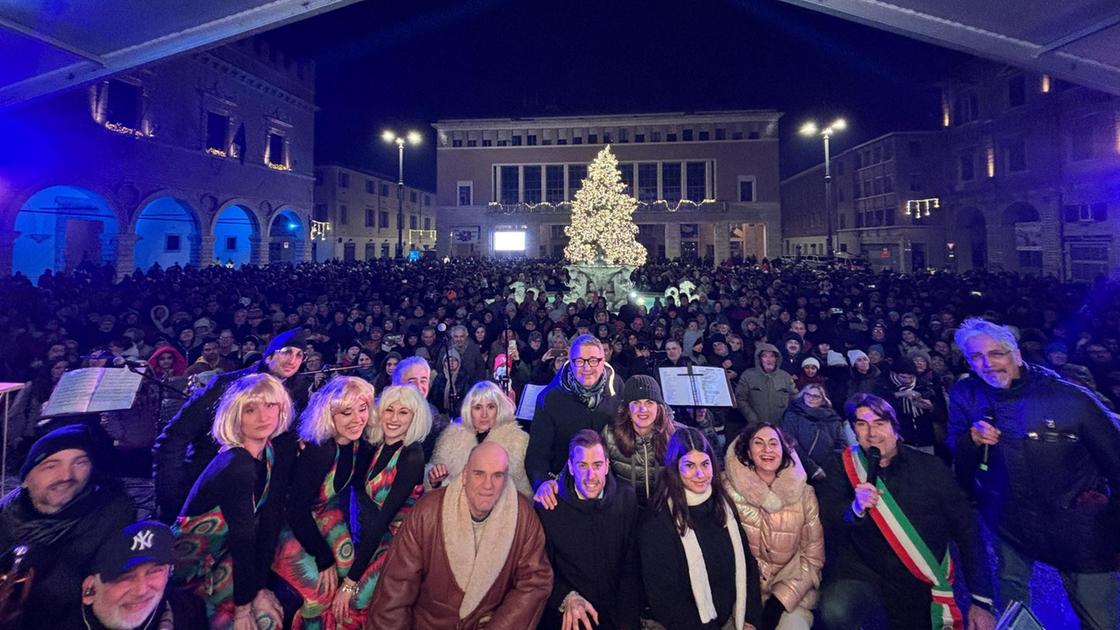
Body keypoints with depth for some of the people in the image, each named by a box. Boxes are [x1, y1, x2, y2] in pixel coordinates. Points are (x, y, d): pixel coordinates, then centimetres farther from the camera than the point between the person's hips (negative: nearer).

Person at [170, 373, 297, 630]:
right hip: (196, 565, -6)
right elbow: (243, 539, -23)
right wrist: (243, 604, -14)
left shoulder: (283, 448, -11)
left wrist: (258, 585, -12)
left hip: (225, 554, 6)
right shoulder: (235, 467, -29)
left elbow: (271, 517, -12)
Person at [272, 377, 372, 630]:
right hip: (288, 521, -6)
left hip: (322, 510, 6)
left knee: (348, 566, -3)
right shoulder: (317, 451, -34)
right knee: (319, 590, -13)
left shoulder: (356, 442, -14)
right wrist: (324, 558, -16)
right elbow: (297, 511, -26)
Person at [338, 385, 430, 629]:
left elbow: (385, 516, -20)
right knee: (336, 597, -6)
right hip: (375, 537, 6)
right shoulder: (375, 446, 1)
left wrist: (350, 581, -17)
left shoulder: (412, 456, -20)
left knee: (353, 600, -14)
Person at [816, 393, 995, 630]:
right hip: (863, 574, -2)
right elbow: (824, 522, -12)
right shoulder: (842, 467, -7)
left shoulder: (931, 468, -4)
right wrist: (855, 509, -33)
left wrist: (981, 602, -1)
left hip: (924, 587, 2)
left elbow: (967, 531, 1)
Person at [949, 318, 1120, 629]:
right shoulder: (964, 396, -8)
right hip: (1010, 521, 2)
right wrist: (971, 440, -23)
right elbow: (955, 460, -1)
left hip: (1080, 530, -2)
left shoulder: (1071, 398, -16)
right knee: (1011, 599, 22)